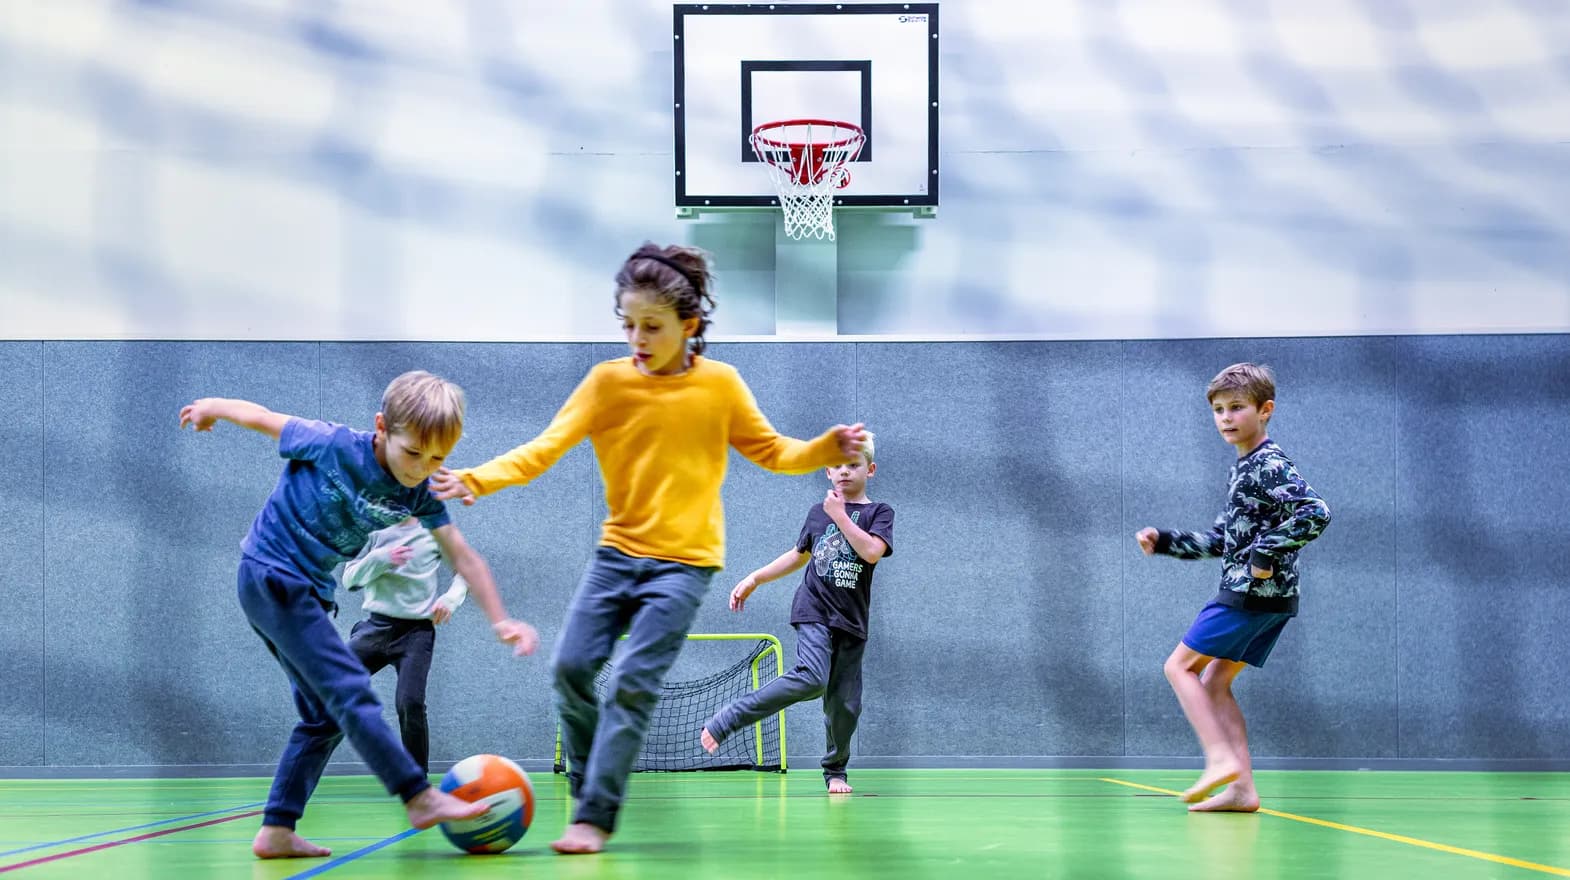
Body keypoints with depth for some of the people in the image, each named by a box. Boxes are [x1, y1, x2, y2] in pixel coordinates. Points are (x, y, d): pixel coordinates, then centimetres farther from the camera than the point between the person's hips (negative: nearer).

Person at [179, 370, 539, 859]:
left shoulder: (420, 494, -5)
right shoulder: (332, 446, -21)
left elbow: (463, 557, -2)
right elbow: (261, 417, -7)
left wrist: (501, 621, -11)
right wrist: (210, 408, 11)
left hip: (310, 592, 8)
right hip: (269, 575, -8)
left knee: (325, 718, 9)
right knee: (351, 692, -15)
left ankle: (276, 833, 11)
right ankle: (421, 800, -16)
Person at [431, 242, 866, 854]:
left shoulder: (720, 384, -2)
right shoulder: (608, 380, -2)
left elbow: (771, 452, 7)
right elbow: (548, 447, -10)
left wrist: (828, 450, -12)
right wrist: (479, 479, -25)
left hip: (685, 561, -3)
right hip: (618, 551, 3)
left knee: (633, 682, -12)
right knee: (571, 668, -3)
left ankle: (595, 819, -6)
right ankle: (588, 794, 18)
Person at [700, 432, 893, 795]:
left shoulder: (879, 513, 4)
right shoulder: (818, 512, 13)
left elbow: (872, 551, -15)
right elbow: (799, 555, 27)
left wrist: (839, 515, -10)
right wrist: (754, 579, 23)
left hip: (851, 622, 0)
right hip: (814, 612, 0)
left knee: (845, 704, 0)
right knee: (810, 679, -26)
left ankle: (835, 770, 23)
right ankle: (724, 722, -21)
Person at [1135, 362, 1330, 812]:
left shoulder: (1269, 465, -12)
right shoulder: (1244, 468, 18)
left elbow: (1316, 513, -26)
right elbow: (1221, 539, 26)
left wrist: (1265, 554, -22)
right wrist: (1163, 541, 19)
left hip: (1253, 593, -10)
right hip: (1261, 597, 10)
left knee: (1181, 665, -4)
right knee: (1214, 682, 10)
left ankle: (1221, 759, -12)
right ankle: (1242, 789, 6)